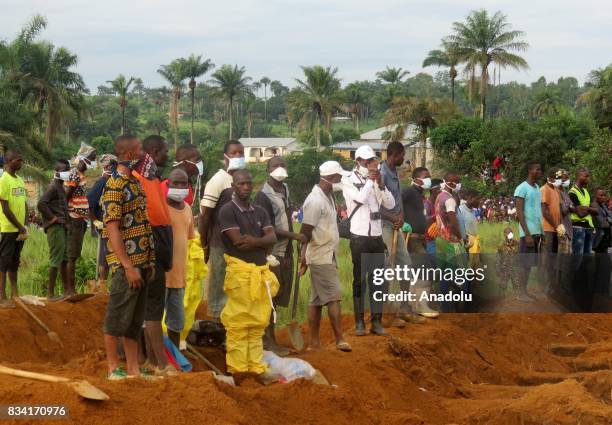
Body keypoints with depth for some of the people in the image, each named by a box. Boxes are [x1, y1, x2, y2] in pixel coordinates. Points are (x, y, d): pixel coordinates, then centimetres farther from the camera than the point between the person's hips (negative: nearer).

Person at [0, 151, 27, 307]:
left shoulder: (20, 180, 12)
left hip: (19, 229, 8)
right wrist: (19, 226, -13)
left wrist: (23, 226, 4)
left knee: (14, 262, 12)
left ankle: (15, 294, 18)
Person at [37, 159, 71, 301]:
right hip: (55, 228, -10)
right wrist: (53, 218, -19)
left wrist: (64, 219, 10)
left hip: (61, 227, 10)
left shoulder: (60, 188, 15)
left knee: (64, 259, 14)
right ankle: (50, 293, -3)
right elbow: (41, 204, -25)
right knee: (56, 260, -7)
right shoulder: (53, 187, -14)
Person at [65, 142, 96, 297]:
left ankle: (70, 288, 16)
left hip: (81, 219, 10)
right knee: (72, 256, -7)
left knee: (73, 255, 12)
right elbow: (65, 196, -17)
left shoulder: (81, 175, 16)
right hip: (75, 219, -10)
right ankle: (69, 289, -5)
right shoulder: (74, 175, -14)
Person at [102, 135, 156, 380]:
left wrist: (149, 261, 16)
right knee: (118, 318, 0)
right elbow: (112, 229, -19)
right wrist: (128, 266, -22)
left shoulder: (134, 182, 14)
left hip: (141, 262, 9)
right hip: (126, 263, -9)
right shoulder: (115, 186, -14)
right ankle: (113, 368, 9)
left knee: (136, 319, 12)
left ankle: (134, 369, 16)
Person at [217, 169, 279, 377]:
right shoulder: (228, 211, -3)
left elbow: (272, 238, 4)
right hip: (239, 270, -6)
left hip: (261, 271, 6)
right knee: (238, 323, -6)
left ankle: (256, 367, 12)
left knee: (258, 323, 7)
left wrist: (255, 241, -12)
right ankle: (237, 368, -2)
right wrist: (262, 242, -1)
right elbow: (238, 241, -13)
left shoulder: (260, 212, 17)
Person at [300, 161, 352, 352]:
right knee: (334, 297, -8)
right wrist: (303, 256, -18)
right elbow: (305, 231, -18)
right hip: (321, 257, -9)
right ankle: (340, 339, -7)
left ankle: (315, 342, 12)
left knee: (317, 300, 10)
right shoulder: (316, 200, -17)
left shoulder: (327, 197, 13)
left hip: (328, 256, 9)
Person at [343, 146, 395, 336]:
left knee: (377, 280, 5)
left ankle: (377, 322, 9)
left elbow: (390, 204, 3)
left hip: (377, 236, 4)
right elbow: (361, 198, -21)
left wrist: (380, 184, -9)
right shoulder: (350, 182, -2)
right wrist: (370, 179, -12)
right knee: (360, 279, 0)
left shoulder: (377, 181, 11)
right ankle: (359, 322, 3)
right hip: (359, 237, -4)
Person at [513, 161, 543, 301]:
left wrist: (541, 232, 15)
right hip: (528, 232, -8)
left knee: (530, 263, 8)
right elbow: (519, 213, -13)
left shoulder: (537, 188, 17)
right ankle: (522, 293, -2)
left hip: (537, 231, 8)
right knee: (525, 263, -6)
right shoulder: (522, 188, -9)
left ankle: (525, 291, 12)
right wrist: (527, 234, -18)